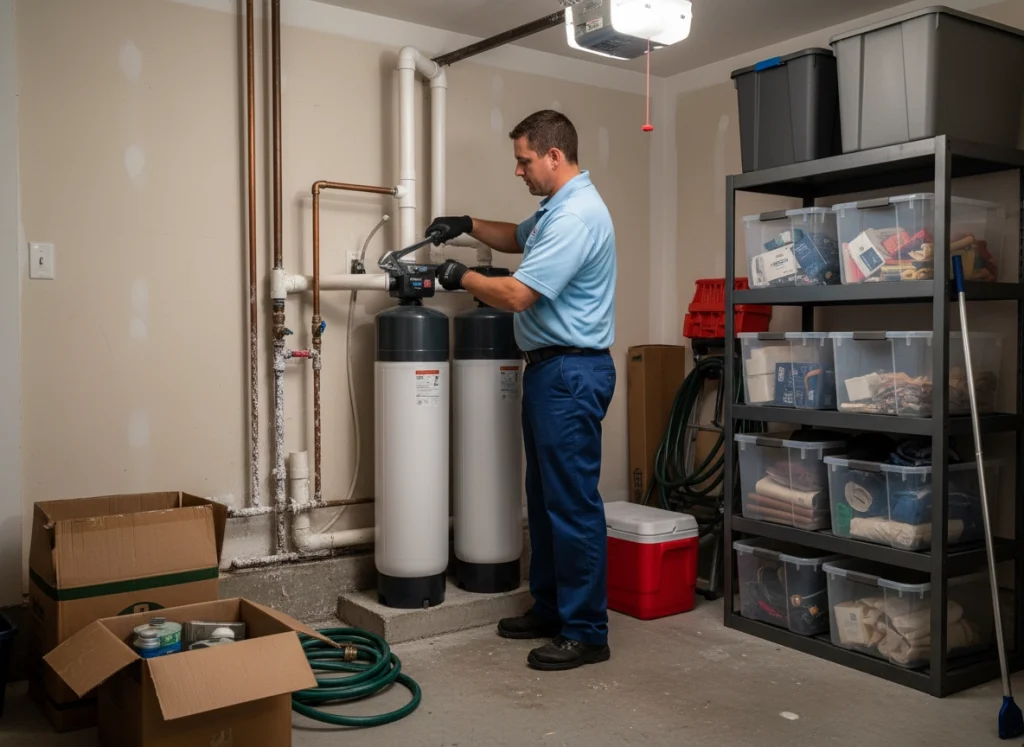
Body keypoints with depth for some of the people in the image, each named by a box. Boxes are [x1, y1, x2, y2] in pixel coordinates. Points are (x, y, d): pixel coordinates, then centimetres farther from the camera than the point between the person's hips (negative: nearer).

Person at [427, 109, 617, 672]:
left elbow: (516, 294, -22)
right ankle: (550, 608, 28)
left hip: (571, 373, -11)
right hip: (550, 370, 11)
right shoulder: (557, 208, 15)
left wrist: (463, 278, -5)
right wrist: (468, 226, 18)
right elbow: (520, 239, 35)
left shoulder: (577, 215, -19)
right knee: (545, 497, 16)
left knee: (573, 503, -5)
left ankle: (586, 632, 6)